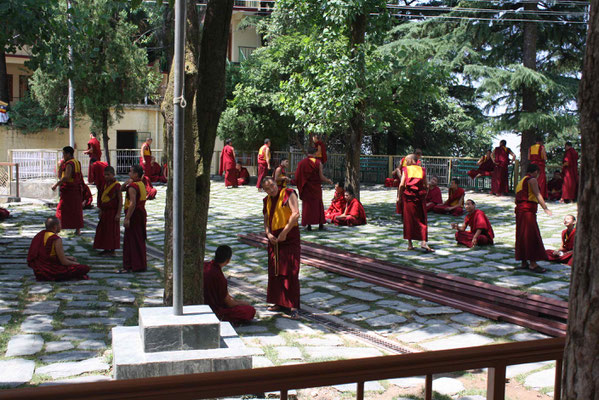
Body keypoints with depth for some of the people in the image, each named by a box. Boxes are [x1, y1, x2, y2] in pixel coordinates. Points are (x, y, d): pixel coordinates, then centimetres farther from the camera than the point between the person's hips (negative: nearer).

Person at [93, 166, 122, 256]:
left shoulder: (116, 186, -14)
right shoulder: (105, 185, 10)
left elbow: (120, 200, -16)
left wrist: (118, 214, -19)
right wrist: (101, 211, 16)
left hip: (113, 212, -8)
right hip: (105, 212, 8)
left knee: (112, 231, -1)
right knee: (103, 231, 11)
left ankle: (112, 250, 7)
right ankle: (106, 249, 20)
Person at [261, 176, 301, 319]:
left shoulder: (288, 194, -6)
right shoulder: (267, 200, 13)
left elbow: (296, 214, -16)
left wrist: (284, 233, -17)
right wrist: (268, 234, -3)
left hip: (290, 238, -7)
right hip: (274, 239, 7)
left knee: (291, 272, -10)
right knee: (274, 272, 8)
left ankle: (293, 307, -8)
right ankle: (279, 303, 19)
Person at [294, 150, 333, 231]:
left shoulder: (301, 163, -2)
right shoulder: (318, 163, -7)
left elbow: (297, 177, -1)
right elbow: (321, 177, -10)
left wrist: (300, 186, 15)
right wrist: (328, 181, 8)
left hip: (306, 189, 1)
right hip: (316, 188, -1)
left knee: (307, 205, 7)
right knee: (318, 204, 11)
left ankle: (309, 225, 3)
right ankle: (320, 224, 14)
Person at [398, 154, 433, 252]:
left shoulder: (406, 170, 1)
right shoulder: (422, 170, 7)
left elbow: (401, 185, -6)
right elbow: (425, 186, 3)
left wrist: (399, 197, 1)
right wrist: (424, 196, 12)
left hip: (408, 197, -1)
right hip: (420, 197, 1)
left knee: (408, 220, 7)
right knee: (421, 220, 5)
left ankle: (410, 243, 10)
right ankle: (423, 242, -8)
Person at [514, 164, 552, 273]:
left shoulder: (521, 181, 24)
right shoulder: (532, 180, -4)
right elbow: (538, 195, -15)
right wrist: (545, 208, -21)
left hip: (519, 210, 10)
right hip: (528, 210, -10)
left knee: (522, 237, 12)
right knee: (531, 236, -10)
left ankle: (524, 262, 16)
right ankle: (533, 263, -12)